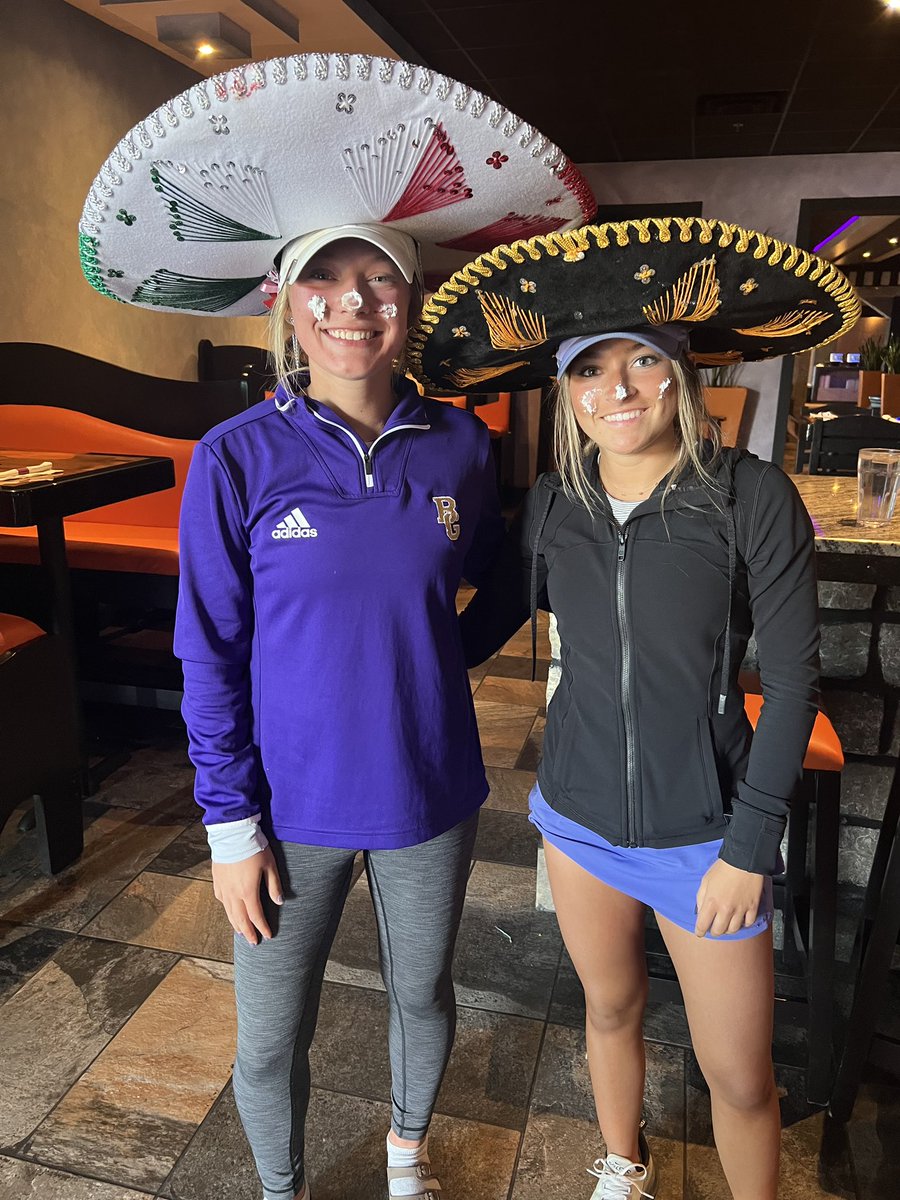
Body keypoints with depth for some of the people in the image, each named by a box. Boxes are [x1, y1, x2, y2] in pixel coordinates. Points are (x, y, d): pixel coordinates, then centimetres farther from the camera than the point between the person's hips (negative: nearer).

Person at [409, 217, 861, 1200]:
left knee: (739, 1076, 11)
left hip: (704, 835, -3)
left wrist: (752, 846, -11)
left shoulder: (751, 498, -15)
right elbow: (481, 629, 5)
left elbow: (792, 680, -11)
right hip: (577, 816, 4)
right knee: (610, 1010, 25)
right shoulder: (552, 507, -5)